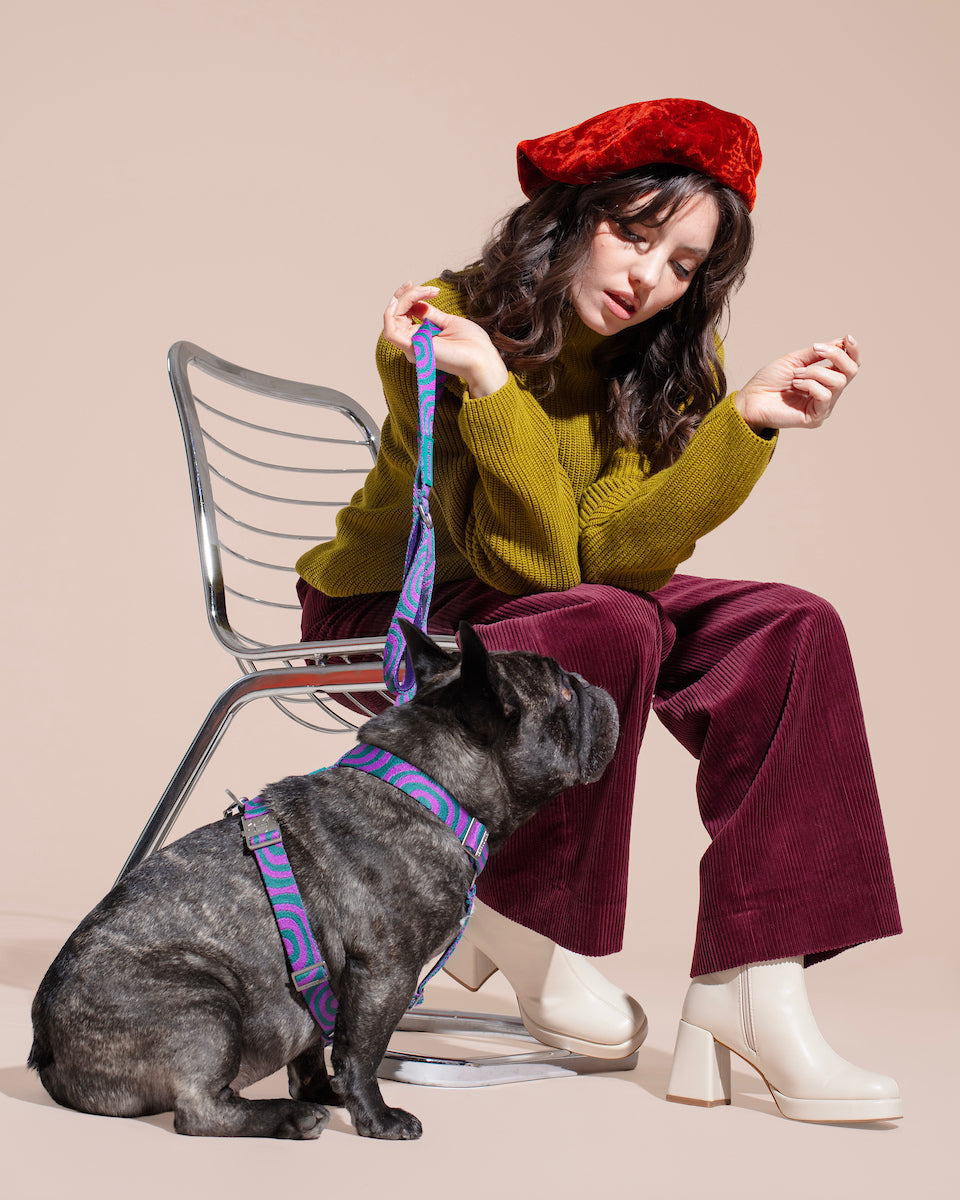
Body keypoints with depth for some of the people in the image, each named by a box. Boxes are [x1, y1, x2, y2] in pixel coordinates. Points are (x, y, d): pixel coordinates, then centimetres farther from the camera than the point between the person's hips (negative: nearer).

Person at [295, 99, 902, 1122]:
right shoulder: (446, 327, -21)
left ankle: (748, 993, -24)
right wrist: (488, 384, -39)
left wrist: (747, 422, -29)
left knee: (786, 632, -18)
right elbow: (529, 563, -28)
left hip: (554, 606, 6)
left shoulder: (668, 363, -5)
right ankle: (519, 923, -12)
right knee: (612, 629, -35)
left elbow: (614, 550, -21)